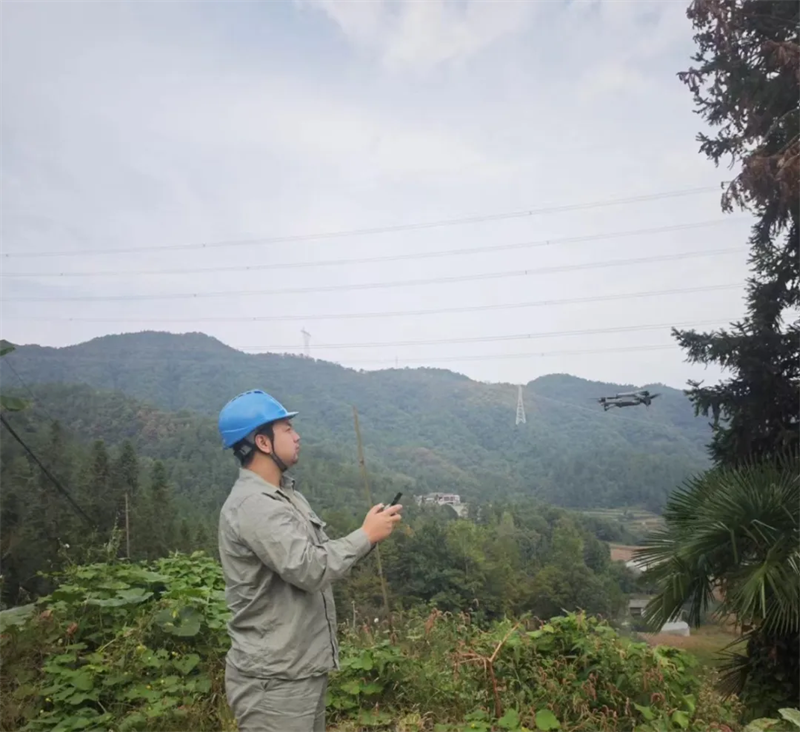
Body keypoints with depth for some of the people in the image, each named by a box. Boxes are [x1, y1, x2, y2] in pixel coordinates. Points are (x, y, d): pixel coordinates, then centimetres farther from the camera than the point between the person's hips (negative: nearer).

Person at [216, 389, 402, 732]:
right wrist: (366, 535, -17)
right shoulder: (252, 505, -23)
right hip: (274, 681, -9)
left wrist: (366, 537, -4)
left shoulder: (285, 495, 10)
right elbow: (310, 569, -28)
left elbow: (319, 555, 11)